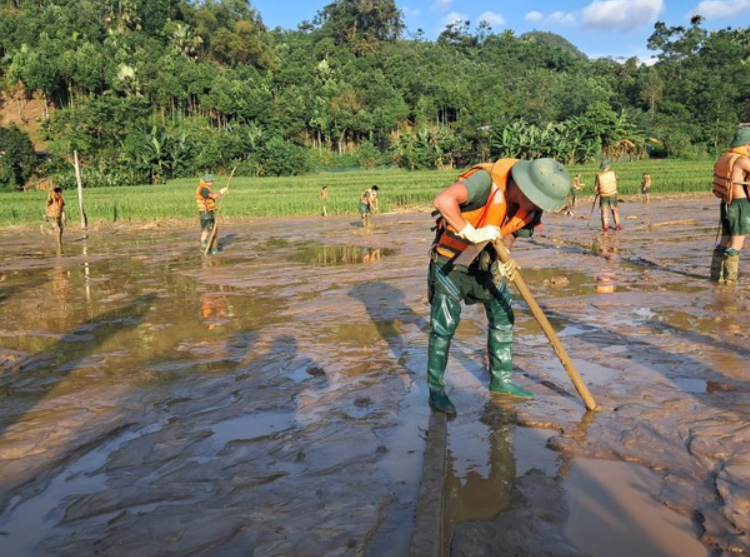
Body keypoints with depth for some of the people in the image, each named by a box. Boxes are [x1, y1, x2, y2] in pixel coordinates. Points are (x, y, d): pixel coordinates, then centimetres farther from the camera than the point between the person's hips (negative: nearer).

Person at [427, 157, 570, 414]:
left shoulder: (529, 207, -9)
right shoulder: (487, 180, -32)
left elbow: (508, 234, 4)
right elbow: (442, 200, -45)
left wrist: (503, 261, -16)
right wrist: (472, 233, -38)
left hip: (485, 259, 7)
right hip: (451, 257, -7)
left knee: (503, 316, 10)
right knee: (445, 324, -3)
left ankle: (501, 379, 26)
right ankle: (436, 390, 11)